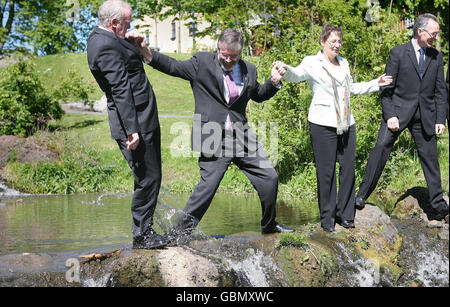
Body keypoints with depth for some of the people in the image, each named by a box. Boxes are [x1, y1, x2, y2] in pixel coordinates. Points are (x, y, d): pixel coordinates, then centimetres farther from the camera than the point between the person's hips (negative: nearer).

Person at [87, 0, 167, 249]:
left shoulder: (101, 38, 15)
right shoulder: (107, 46, -18)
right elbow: (120, 90, -24)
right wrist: (132, 130, -27)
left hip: (144, 122, 11)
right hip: (135, 123, -11)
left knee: (151, 177, 16)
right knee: (147, 178, -5)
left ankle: (145, 231, 26)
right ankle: (141, 235, 7)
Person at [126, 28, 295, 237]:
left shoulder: (248, 70, 10)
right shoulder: (202, 63, -2)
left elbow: (258, 95, 26)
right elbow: (172, 66, -6)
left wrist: (273, 83, 7)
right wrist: (145, 51, -20)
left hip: (241, 137, 5)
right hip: (214, 139, -5)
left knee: (269, 178, 6)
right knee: (209, 183, -12)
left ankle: (269, 225, 26)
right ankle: (183, 229, 4)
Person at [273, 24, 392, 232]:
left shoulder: (343, 63, 17)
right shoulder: (312, 63, -3)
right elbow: (297, 75, -24)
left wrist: (376, 83, 29)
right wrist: (285, 70, -46)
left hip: (347, 124, 6)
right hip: (323, 124, -6)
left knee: (348, 169, 6)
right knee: (326, 172, -2)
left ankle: (345, 214, 20)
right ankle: (327, 218, 10)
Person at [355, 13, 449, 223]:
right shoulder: (398, 53, -3)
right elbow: (386, 89, -3)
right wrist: (390, 115, -13)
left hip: (425, 116, 3)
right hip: (399, 111, -3)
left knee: (430, 158, 6)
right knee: (381, 146, -17)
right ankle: (362, 195, -10)